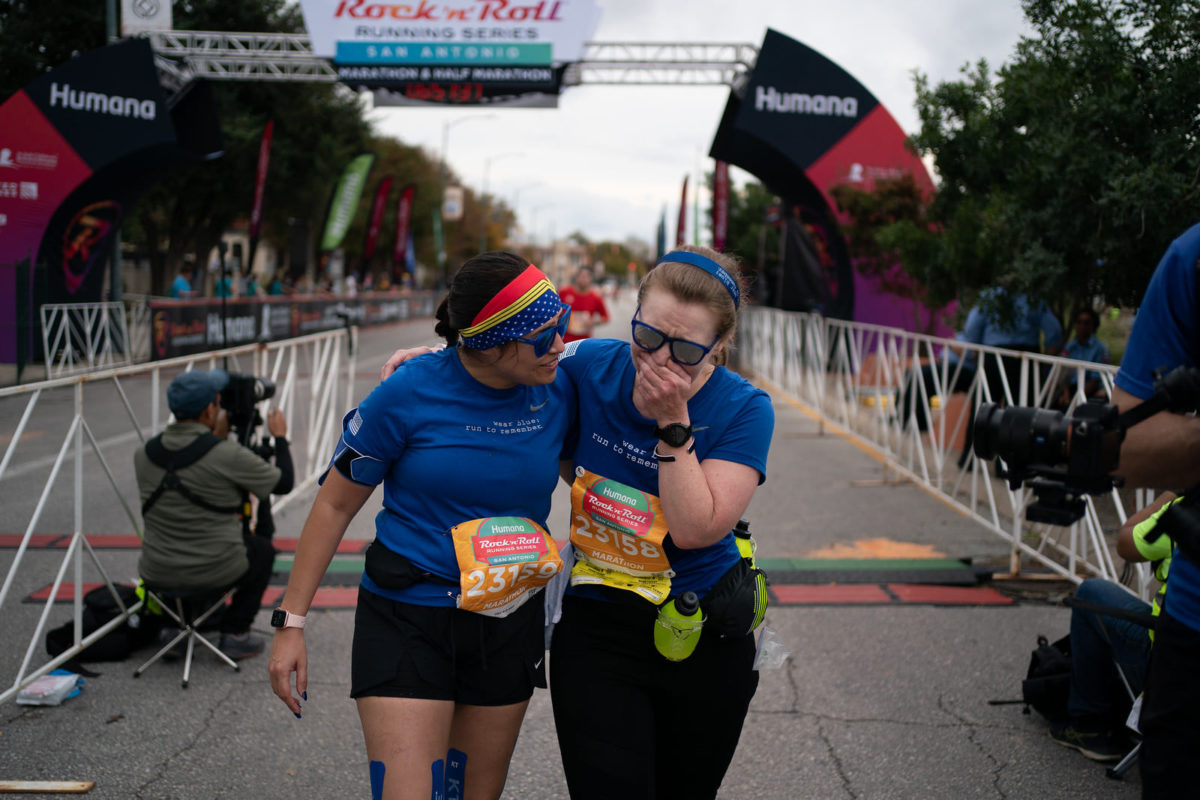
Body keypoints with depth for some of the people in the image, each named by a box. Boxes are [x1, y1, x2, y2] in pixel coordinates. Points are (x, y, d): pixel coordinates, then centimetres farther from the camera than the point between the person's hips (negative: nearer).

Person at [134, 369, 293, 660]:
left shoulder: (144, 454, -4)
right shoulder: (228, 455, -19)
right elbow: (283, 483, -6)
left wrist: (215, 437, 23)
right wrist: (280, 437, 9)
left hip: (156, 573, 4)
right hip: (215, 572, -4)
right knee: (263, 551, 27)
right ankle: (234, 634, 20)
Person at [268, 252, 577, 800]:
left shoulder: (558, 390, -4)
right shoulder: (407, 395, -15)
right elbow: (336, 504, -5)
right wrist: (291, 621, -4)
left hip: (507, 623, 4)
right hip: (406, 616, -4)